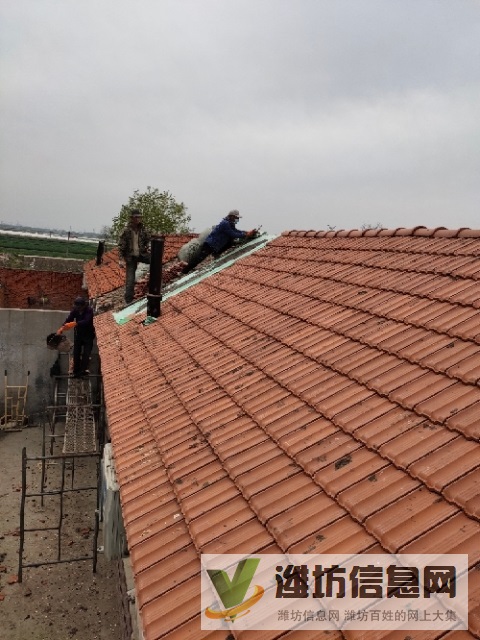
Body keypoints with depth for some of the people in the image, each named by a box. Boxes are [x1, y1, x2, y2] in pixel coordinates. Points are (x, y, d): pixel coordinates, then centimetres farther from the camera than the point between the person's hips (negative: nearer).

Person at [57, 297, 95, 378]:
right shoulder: (75, 310, -10)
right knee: (76, 353, 5)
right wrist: (62, 327, -35)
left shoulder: (89, 310, -24)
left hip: (88, 334, -4)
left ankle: (84, 369, -16)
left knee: (86, 352, -12)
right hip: (78, 333, 5)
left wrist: (74, 324, -53)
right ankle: (76, 371, 10)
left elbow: (86, 321, -39)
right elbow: (69, 319, -18)